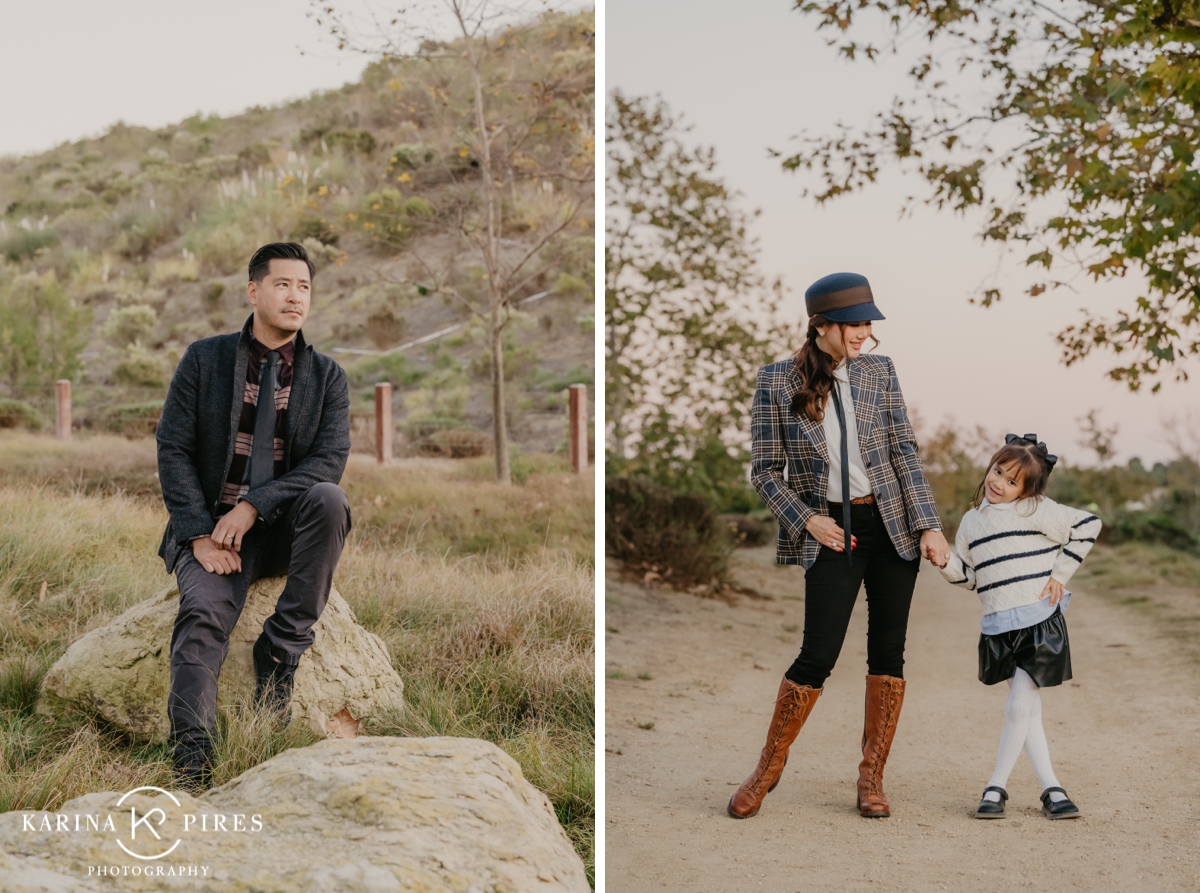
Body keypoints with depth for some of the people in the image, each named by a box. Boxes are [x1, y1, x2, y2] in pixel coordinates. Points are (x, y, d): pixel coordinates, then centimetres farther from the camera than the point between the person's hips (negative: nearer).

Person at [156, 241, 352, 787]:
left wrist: (254, 505, -20)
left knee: (328, 499, -31)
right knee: (205, 613, -28)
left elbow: (331, 460, -7)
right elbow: (173, 450, 0)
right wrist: (201, 533, -13)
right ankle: (191, 760, -32)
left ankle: (281, 650, -21)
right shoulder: (205, 359, 4)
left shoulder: (326, 377, 7)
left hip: (282, 526, 1)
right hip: (211, 527, -1)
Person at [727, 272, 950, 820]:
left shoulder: (879, 373, 2)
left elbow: (905, 452, 1)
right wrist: (807, 520, -12)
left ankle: (872, 776, 15)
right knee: (818, 654, -8)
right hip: (832, 533, -3)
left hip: (892, 525, 3)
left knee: (888, 652, 3)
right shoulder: (777, 382, -6)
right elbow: (765, 470, -2)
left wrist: (929, 526, -6)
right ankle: (768, 768, 10)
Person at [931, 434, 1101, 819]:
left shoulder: (1035, 511, -6)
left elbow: (1087, 525, -4)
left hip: (1040, 622, -6)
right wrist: (945, 562, -3)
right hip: (1000, 630, 6)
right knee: (1027, 711, 9)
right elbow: (968, 576, 17)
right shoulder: (971, 522, 11)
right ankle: (1051, 788, 17)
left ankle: (996, 787, 5)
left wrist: (1059, 573, -5)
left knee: (1018, 707, -6)